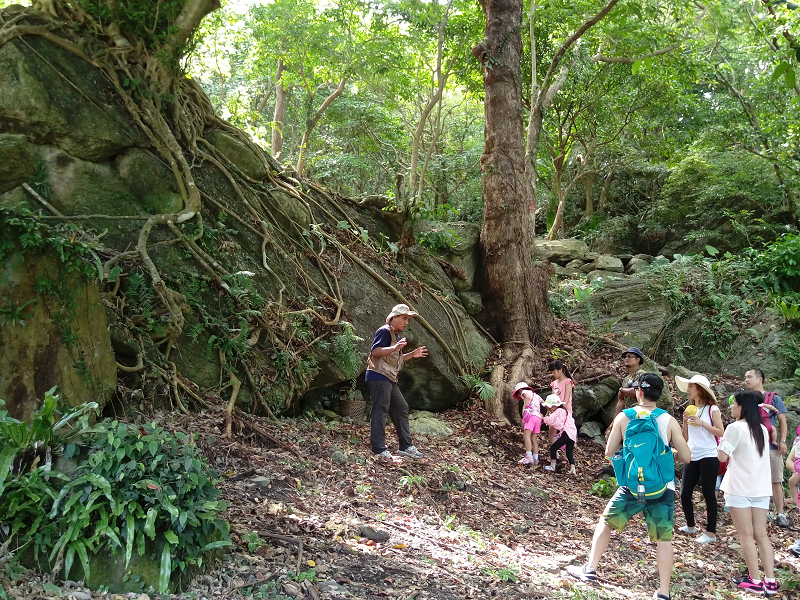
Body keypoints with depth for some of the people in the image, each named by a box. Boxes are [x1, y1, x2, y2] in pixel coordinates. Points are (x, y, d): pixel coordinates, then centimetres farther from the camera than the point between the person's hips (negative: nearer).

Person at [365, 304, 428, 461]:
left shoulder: (396, 336, 23)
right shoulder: (385, 331, -8)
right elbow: (375, 351, -21)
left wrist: (412, 355, 21)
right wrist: (394, 348, -32)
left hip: (390, 379, 11)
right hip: (378, 376, -11)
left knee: (401, 408, 12)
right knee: (380, 411, -12)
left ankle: (406, 446, 19)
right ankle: (379, 449, -12)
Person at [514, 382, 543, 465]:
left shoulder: (524, 392, 11)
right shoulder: (536, 395, 32)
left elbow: (527, 397, -12)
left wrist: (524, 407, -16)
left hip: (531, 415, -8)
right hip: (538, 417, 8)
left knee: (526, 435, -17)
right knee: (534, 439, 8)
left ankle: (529, 456, -31)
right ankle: (535, 459, 4)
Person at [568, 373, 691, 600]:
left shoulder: (623, 417, -1)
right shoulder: (668, 421, -4)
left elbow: (609, 453, 7)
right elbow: (686, 457, -1)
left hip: (632, 487, 0)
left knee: (605, 522, 20)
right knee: (663, 539, 10)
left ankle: (590, 569, 22)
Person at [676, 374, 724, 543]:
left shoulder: (712, 409, -4)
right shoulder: (690, 409, 13)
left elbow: (721, 432, -10)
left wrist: (701, 423, -16)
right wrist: (685, 421, -2)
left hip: (708, 457, -6)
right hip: (692, 458, 6)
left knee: (708, 494, -1)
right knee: (685, 493, 7)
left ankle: (711, 533, 6)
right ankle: (690, 525, 26)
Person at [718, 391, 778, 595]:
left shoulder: (735, 428, -12)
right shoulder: (762, 429, 12)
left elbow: (722, 456, -15)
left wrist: (721, 441, 4)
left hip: (740, 488, -7)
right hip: (761, 488, 7)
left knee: (746, 534, 0)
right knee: (761, 534, 9)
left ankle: (755, 580, 2)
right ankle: (770, 581, 7)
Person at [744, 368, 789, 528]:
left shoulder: (773, 398, 3)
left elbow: (782, 421, 3)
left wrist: (782, 441, -7)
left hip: (772, 446, -2)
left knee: (776, 481, 0)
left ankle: (780, 514, 5)